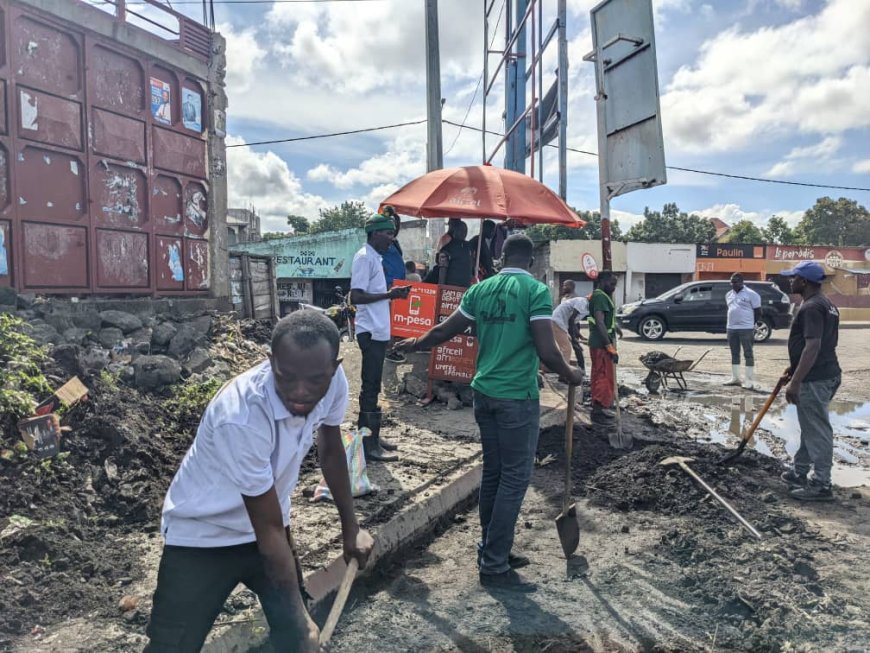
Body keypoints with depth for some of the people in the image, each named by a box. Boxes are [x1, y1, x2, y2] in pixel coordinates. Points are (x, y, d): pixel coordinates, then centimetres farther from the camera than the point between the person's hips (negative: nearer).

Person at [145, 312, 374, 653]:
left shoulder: (333, 380, -19)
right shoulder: (241, 417, -35)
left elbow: (330, 451, 2)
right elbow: (269, 529, -24)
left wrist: (350, 527, 10)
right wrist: (300, 615, -13)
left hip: (266, 525, 5)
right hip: (203, 533, -5)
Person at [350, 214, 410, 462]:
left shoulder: (375, 257, 15)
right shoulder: (364, 257, -14)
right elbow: (356, 296, -21)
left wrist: (392, 293, 8)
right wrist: (390, 295, -21)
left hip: (379, 331, 10)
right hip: (371, 332, -10)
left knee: (372, 386, 15)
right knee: (370, 387, -5)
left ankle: (371, 436, 24)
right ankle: (369, 445, 1)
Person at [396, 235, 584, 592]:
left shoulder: (480, 289, 6)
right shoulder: (536, 291, -10)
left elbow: (444, 331, 13)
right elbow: (546, 351, -16)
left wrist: (414, 344, 31)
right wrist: (571, 375, 2)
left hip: (484, 392, 6)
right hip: (517, 397, -6)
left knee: (493, 474, 16)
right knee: (514, 478, 2)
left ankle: (491, 551, 28)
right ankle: (495, 566, 8)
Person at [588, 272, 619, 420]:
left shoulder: (597, 295, 14)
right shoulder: (600, 297, -18)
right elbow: (600, 323, -26)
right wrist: (610, 346, -27)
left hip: (597, 342, 10)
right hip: (602, 343, -10)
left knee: (598, 374, 15)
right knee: (605, 375, -3)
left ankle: (597, 404, 23)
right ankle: (601, 406, 2)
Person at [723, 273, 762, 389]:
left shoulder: (751, 294, -7)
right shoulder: (729, 294, 14)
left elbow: (758, 312, -4)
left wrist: (751, 324, -3)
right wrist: (730, 323, 14)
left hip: (746, 329, -7)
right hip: (731, 328, 7)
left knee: (748, 354, -3)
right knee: (734, 354, 13)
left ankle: (750, 381, -2)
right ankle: (735, 378, 23)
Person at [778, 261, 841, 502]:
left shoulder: (812, 308, -19)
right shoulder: (825, 304, 14)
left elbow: (813, 347, -27)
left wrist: (795, 382, -27)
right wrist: (794, 367, 26)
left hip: (815, 380, -11)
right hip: (823, 375, 11)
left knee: (817, 431, -3)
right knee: (810, 427, 18)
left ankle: (821, 485, 6)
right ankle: (800, 473, 29)